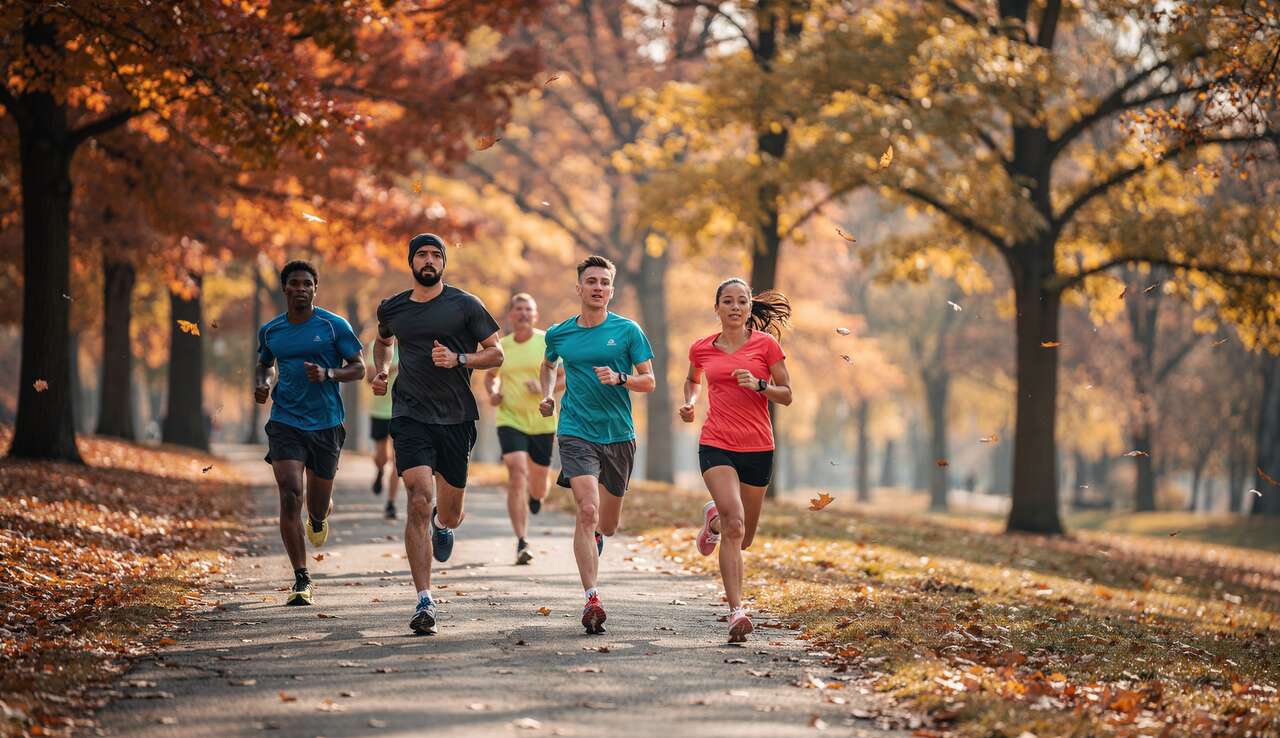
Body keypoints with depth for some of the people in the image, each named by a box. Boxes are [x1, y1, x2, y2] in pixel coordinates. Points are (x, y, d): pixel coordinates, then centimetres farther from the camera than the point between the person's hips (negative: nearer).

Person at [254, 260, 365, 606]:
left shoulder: (334, 326, -2)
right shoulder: (270, 331, 6)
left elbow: (358, 368, 0)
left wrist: (328, 374, -18)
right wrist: (262, 383, 1)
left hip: (326, 424, 0)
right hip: (285, 423, 1)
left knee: (318, 504, 10)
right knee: (290, 495, -16)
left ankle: (318, 520, 52)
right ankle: (301, 580, -11)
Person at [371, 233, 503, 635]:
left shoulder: (465, 305, 0)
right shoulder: (391, 308, 8)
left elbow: (496, 353, 3)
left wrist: (458, 359, -13)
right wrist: (381, 370, 10)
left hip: (456, 417, 0)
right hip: (410, 416, 0)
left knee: (449, 515, 9)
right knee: (420, 500, -18)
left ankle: (442, 524, 51)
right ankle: (424, 602, -17)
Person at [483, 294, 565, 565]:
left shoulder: (548, 342, -2)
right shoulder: (501, 347, 4)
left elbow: (566, 378, -2)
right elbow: (490, 376, 22)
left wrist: (544, 387, -19)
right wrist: (492, 393, 1)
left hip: (542, 422, 0)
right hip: (510, 420, 0)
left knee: (538, 483, 11)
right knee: (516, 476, -19)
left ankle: (534, 497, 52)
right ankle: (522, 543, -19)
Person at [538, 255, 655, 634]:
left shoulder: (627, 330, 1)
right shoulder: (559, 334, 6)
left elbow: (649, 381, 1)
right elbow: (547, 365, 27)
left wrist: (619, 379, -18)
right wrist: (547, 394, 9)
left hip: (619, 434, 1)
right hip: (576, 432, -1)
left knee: (606, 525, 13)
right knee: (587, 510, -21)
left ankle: (594, 538, 51)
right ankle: (592, 600, -23)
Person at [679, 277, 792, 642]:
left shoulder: (766, 344, 0)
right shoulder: (701, 348, 5)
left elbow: (787, 395, 2)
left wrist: (759, 385, -16)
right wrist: (689, 403, 6)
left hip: (758, 448, 1)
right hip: (716, 445, -1)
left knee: (744, 538, 12)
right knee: (734, 523, -22)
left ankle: (714, 518, 48)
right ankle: (737, 611, -22)